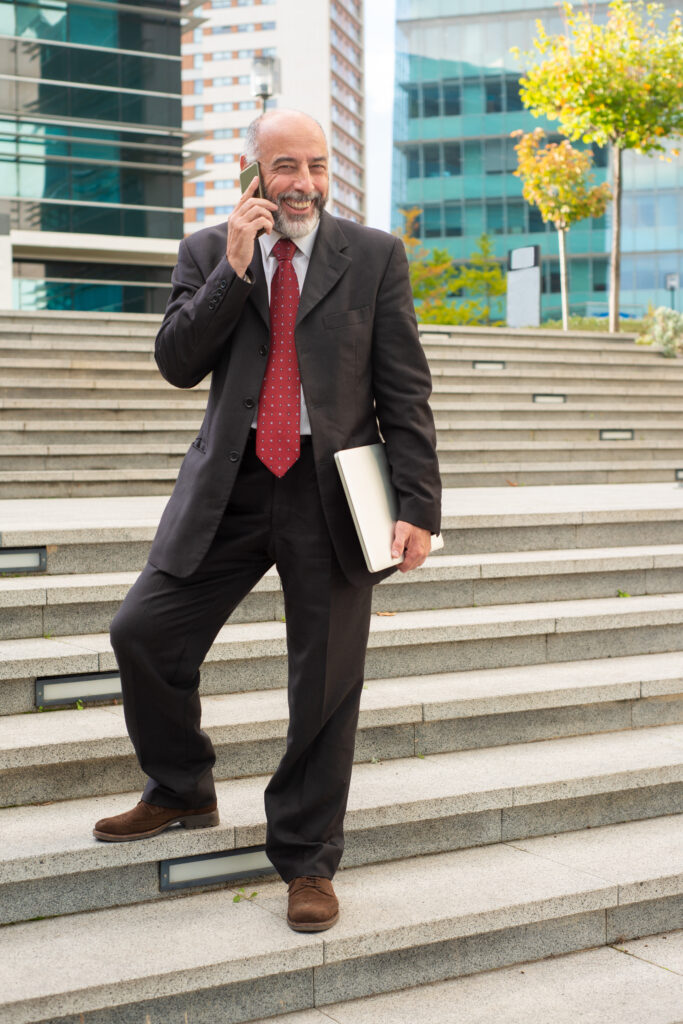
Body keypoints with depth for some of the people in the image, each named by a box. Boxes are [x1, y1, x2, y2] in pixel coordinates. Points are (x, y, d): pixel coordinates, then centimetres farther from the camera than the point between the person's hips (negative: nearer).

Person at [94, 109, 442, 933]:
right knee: (142, 633, 0)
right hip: (230, 487, 2)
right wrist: (233, 268, -11)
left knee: (325, 682, 3)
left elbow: (405, 391, 1)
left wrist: (418, 505, -7)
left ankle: (305, 860, 20)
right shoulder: (206, 253, 9)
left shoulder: (374, 255, 4)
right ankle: (182, 793, 26)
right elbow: (177, 362, -2)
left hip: (332, 492, -2)